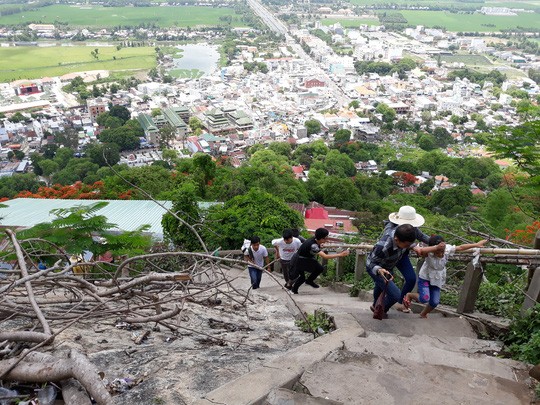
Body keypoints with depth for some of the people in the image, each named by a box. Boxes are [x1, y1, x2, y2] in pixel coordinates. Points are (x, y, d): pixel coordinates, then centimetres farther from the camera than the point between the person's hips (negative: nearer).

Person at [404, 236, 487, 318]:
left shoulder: (447, 249, -17)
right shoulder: (429, 253, -31)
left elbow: (461, 247, -5)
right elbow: (420, 251, -54)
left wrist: (477, 244, 0)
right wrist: (436, 248, -62)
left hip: (437, 280, 5)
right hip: (425, 278, -5)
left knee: (435, 302, 3)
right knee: (425, 299, -20)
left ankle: (423, 314, 31)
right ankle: (409, 295, 10)